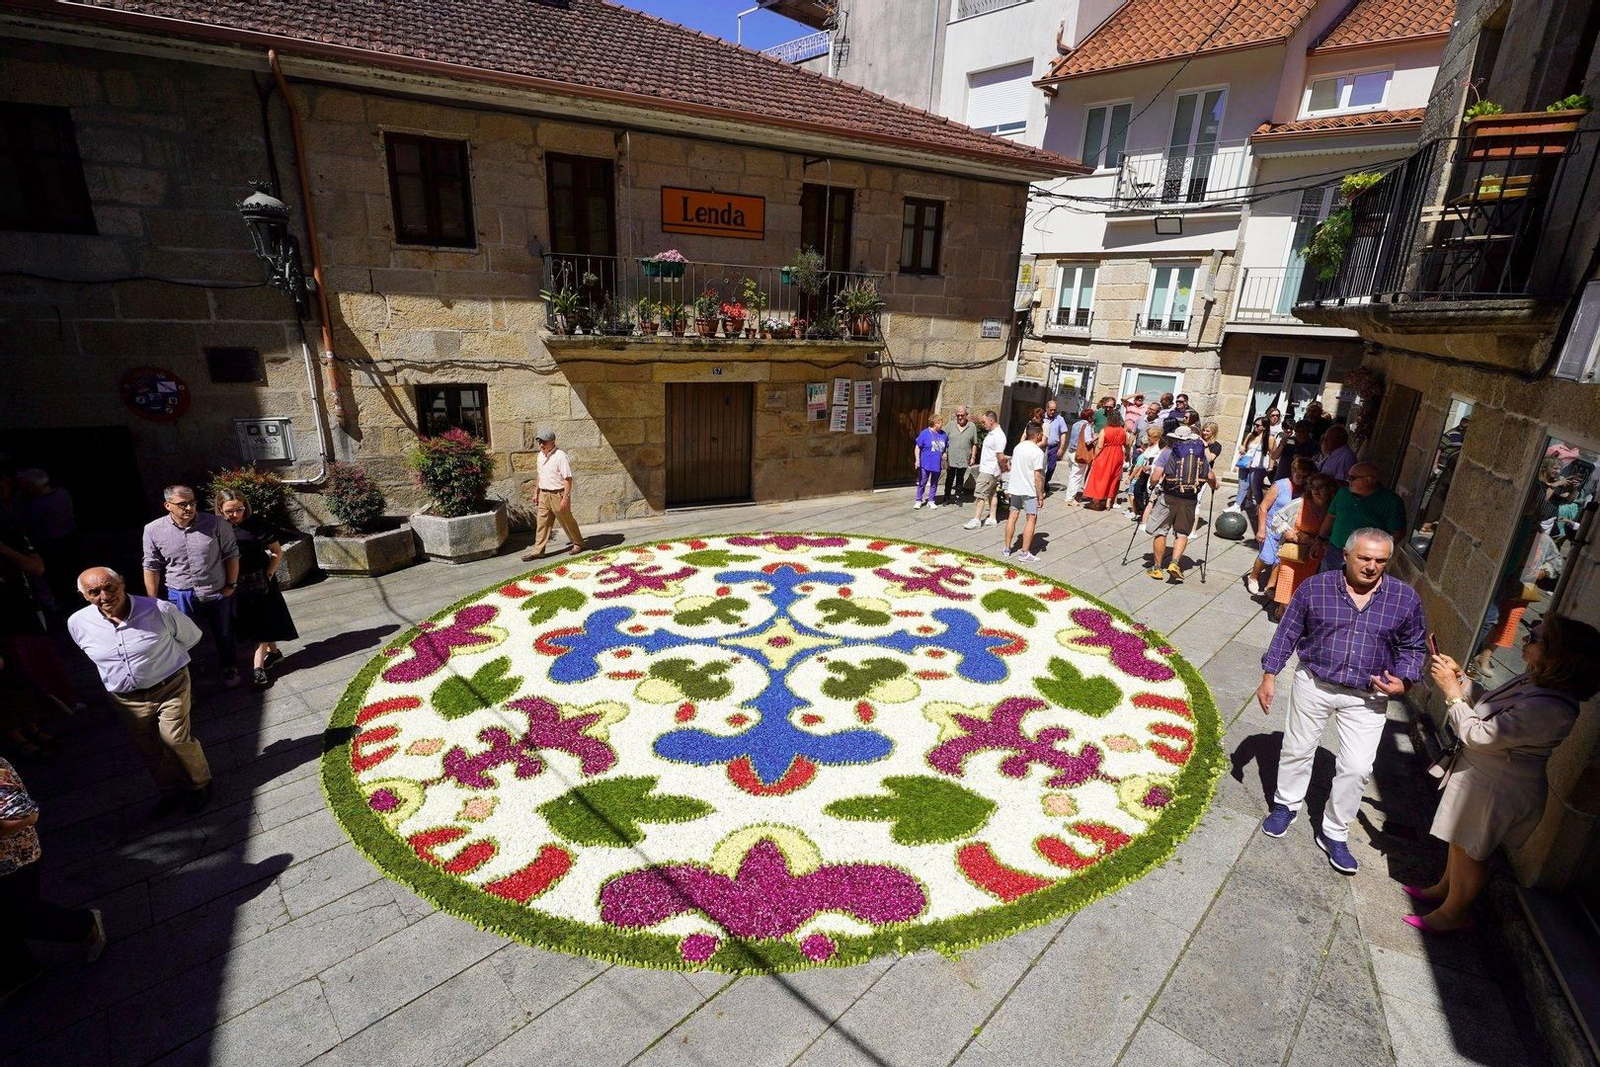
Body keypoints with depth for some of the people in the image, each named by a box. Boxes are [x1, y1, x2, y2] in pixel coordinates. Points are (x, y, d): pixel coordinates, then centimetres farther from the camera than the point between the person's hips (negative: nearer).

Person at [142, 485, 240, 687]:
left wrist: (231, 585, -3)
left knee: (224, 634, 18)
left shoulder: (216, 524, -14)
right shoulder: (153, 530, -8)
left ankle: (230, 668, 39)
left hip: (217, 593, 0)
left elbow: (231, 555, -3)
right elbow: (152, 567, 1)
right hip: (180, 596, 1)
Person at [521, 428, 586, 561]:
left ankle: (578, 544, 26)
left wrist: (566, 498, -22)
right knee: (541, 523, 7)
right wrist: (536, 493, 17)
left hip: (558, 495, -7)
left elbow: (568, 479, -19)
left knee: (567, 521, 8)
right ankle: (537, 550, 12)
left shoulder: (560, 456, -18)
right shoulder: (541, 455, 7)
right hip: (544, 494, 7)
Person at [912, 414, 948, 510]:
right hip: (925, 464, -4)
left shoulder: (944, 434, 3)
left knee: (934, 484, 12)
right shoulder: (925, 433, -10)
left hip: (937, 465, 4)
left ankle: (931, 501, 24)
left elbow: (947, 447, 16)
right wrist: (917, 460, -12)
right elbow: (917, 448, -7)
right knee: (922, 483, 4)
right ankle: (919, 501, 15)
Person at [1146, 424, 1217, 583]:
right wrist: (1214, 486, 37)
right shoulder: (1200, 453, 9)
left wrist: (1153, 485, 13)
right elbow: (1211, 476, 17)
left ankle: (1157, 568, 13)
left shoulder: (1168, 452, -2)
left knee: (1160, 532, 8)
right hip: (1190, 500, 3)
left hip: (1168, 497, -2)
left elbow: (1155, 478, -8)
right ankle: (1175, 563, -4)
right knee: (1182, 533, 14)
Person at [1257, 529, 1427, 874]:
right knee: (1297, 750, 14)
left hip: (1367, 697, 1)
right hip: (1314, 684, 0)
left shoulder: (1406, 598, -4)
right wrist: (1269, 676, -4)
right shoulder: (1315, 587, -8)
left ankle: (1334, 833, 20)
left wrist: (1403, 681, -10)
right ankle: (1286, 805, 38)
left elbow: (1413, 647, 8)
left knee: (1357, 768, 1)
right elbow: (1288, 633, -2)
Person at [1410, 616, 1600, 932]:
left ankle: (1453, 913, 35)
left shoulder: (1548, 708, -35)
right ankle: (1444, 889, 48)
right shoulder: (1535, 680, -6)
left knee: (1470, 852, 14)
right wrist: (1460, 677, -5)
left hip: (1498, 789, -8)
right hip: (1484, 773, 8)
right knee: (1461, 841, 27)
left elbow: (1479, 735, -30)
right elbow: (1485, 709, 7)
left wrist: (1452, 690, -23)